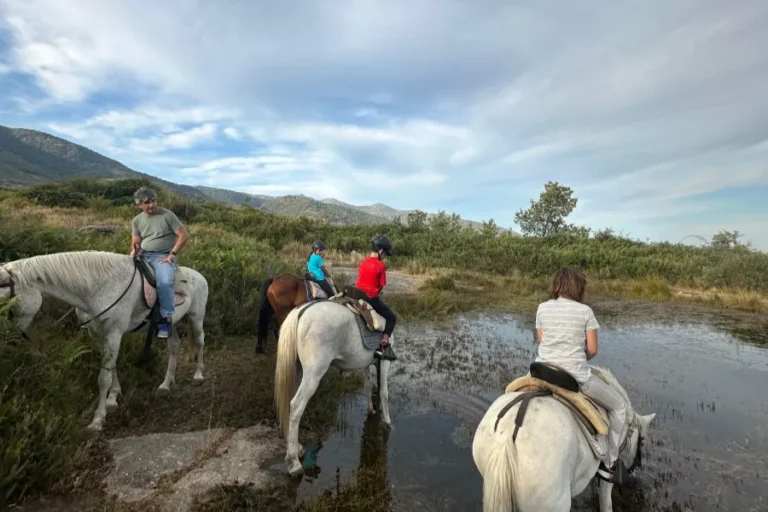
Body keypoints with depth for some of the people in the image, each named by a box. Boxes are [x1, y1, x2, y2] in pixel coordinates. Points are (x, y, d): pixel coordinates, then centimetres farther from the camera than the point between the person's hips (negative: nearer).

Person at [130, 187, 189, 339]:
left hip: (163, 256, -6)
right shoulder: (136, 220, 11)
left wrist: (172, 254, -13)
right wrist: (134, 250, -15)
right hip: (143, 256, 6)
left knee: (164, 282, -33)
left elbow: (184, 235, -8)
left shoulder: (167, 215, -4)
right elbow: (136, 242, 10)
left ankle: (166, 319, -21)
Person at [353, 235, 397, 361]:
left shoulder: (363, 262, 7)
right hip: (371, 298, -7)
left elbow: (361, 278, 13)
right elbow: (381, 286, -7)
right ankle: (384, 346, -2)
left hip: (358, 293, 7)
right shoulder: (380, 265, -12)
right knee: (391, 317, 8)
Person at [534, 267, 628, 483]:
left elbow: (541, 341, 9)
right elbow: (592, 349, 0)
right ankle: (610, 464, 29)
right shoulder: (585, 311, -4)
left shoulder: (542, 308, 2)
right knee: (619, 406, 24)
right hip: (576, 376, -2)